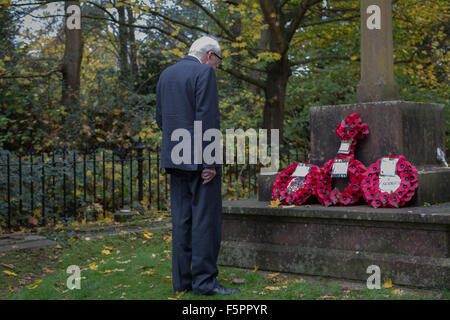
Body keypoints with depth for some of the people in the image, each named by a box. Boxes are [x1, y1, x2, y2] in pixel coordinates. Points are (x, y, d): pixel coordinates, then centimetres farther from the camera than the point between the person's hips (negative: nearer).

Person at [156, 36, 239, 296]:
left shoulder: (166, 75, 15)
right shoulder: (204, 73, -9)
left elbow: (161, 118, 17)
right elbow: (207, 119, -16)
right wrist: (210, 162, -16)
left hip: (174, 158, 8)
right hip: (199, 159, -7)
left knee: (182, 219, 9)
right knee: (206, 218, -3)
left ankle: (182, 279, 13)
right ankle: (204, 280, 0)